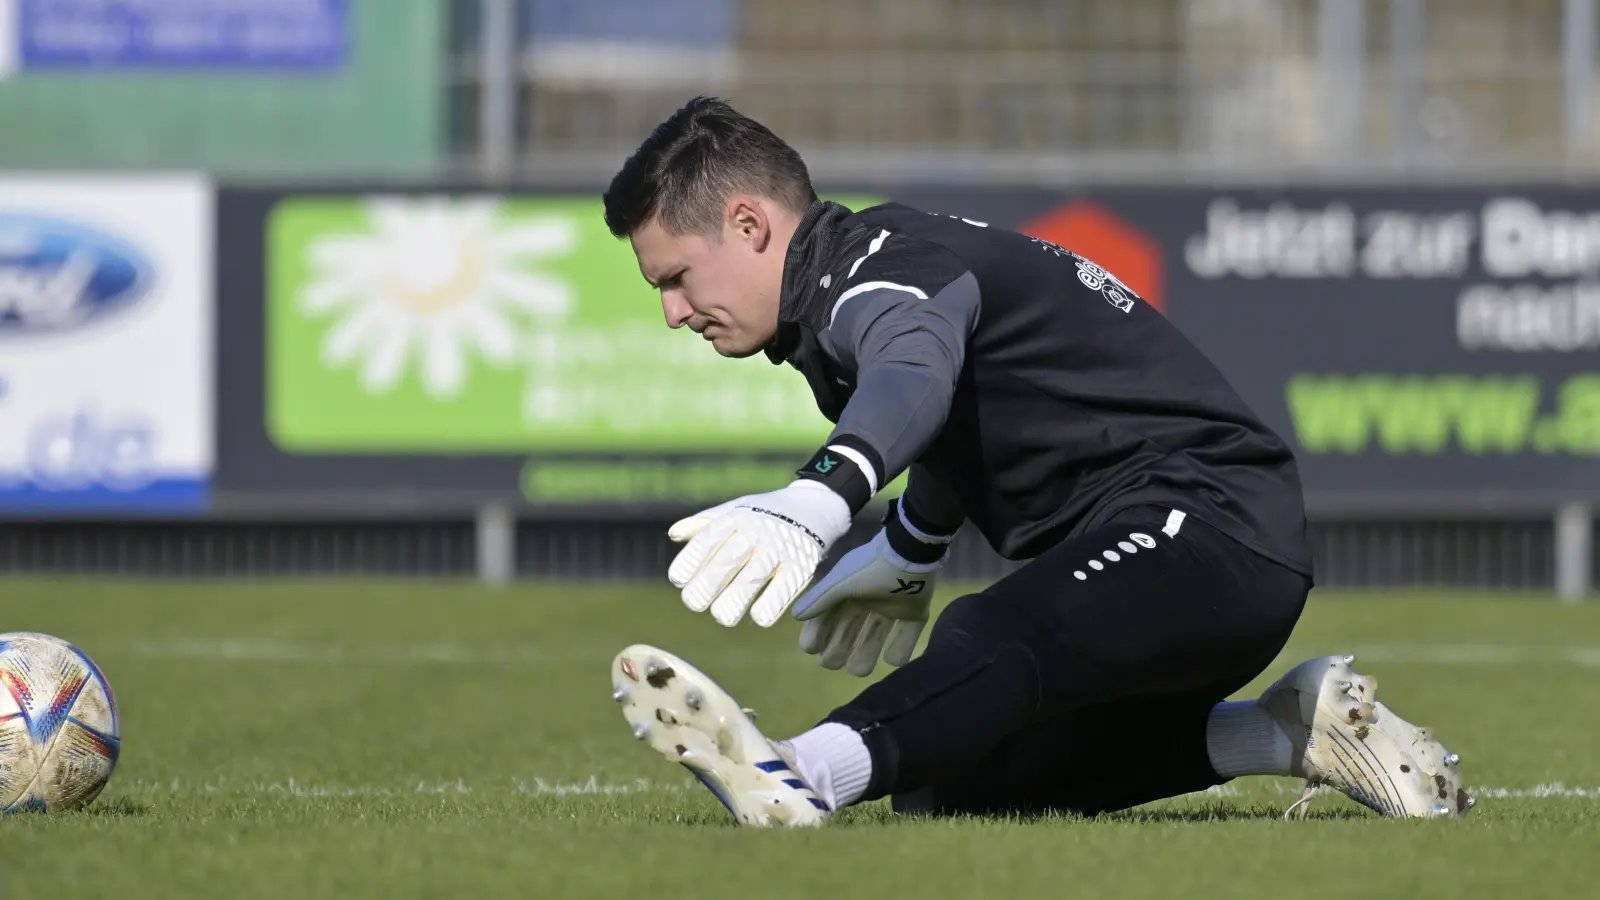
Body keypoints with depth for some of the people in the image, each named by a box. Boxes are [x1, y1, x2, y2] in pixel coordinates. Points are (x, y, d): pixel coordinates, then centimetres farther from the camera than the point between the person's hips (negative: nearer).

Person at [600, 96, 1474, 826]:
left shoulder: (881, 265, -14)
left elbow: (914, 377, -42)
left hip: (1208, 521, -11)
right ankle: (1283, 732, 10)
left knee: (992, 639, -38)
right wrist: (907, 556, 57)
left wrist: (819, 497, -61)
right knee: (940, 785, 10)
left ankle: (798, 773, -67)